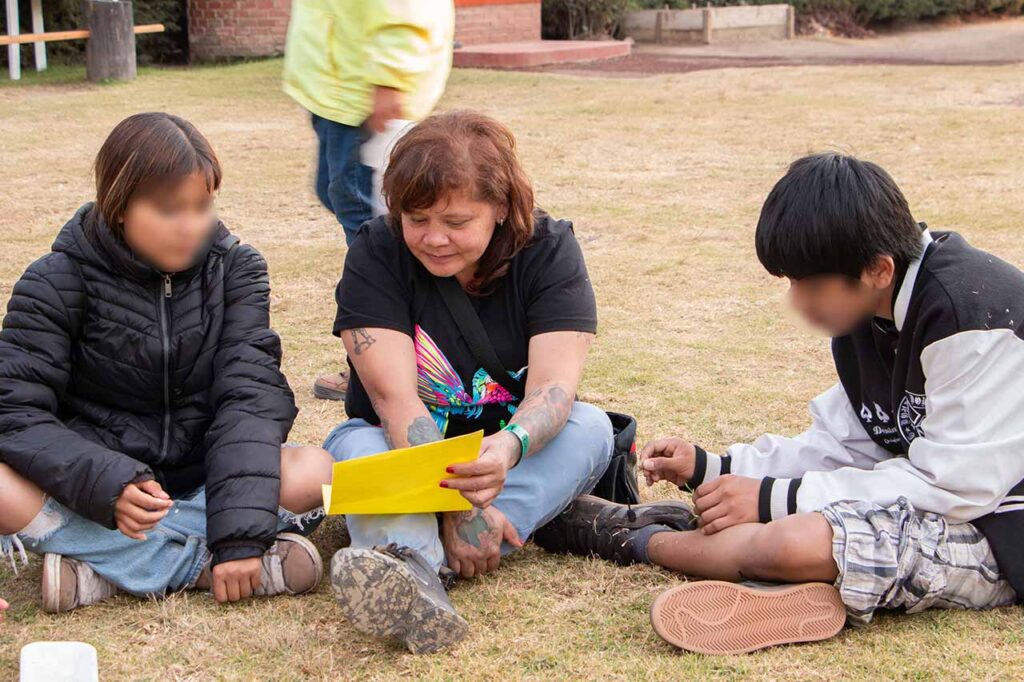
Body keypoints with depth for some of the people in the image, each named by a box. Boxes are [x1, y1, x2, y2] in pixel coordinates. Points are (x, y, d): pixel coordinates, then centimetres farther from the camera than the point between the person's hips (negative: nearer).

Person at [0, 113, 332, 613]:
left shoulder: (235, 270, -3)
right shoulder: (57, 283, -8)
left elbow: (251, 393, -14)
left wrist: (240, 530, -28)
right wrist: (108, 484, -33)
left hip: (199, 484, 2)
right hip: (94, 490, -1)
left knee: (314, 472, -27)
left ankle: (102, 566, -25)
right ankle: (202, 565, -27)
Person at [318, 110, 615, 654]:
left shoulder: (549, 251, -12)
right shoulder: (375, 254, -15)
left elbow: (553, 386, -25)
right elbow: (394, 396, -26)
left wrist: (509, 446, -49)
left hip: (509, 463, 1)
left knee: (590, 428, -27)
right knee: (358, 443, -31)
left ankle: (407, 561, -45)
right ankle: (414, 570, -64)